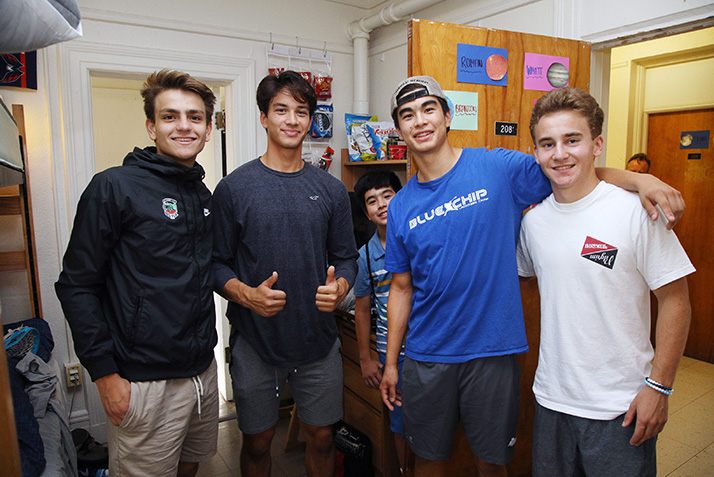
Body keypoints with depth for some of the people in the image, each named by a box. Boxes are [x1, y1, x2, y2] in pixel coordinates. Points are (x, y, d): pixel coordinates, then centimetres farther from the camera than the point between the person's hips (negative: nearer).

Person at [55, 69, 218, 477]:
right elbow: (77, 286, -13)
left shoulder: (204, 195, 8)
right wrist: (105, 374, -14)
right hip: (145, 382, -6)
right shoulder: (114, 187, -12)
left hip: (204, 371, 7)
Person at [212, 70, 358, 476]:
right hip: (255, 341, -1)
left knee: (321, 437, 16)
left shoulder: (332, 190, 3)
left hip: (319, 340, 2)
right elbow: (217, 263, -3)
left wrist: (338, 289, -14)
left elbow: (347, 258, 6)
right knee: (258, 442, 16)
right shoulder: (234, 188, -4)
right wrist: (246, 295, -21)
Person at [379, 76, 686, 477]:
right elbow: (402, 288, 5)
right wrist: (390, 362, 7)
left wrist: (640, 179, -20)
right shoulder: (401, 206, 1)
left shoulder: (498, 168, -7)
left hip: (493, 351, -2)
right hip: (426, 357, 2)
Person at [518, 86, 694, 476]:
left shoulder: (636, 212, -13)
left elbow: (675, 300, -10)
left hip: (621, 407, -4)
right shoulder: (533, 220, 0)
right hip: (552, 398, 4)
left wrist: (658, 386, -11)